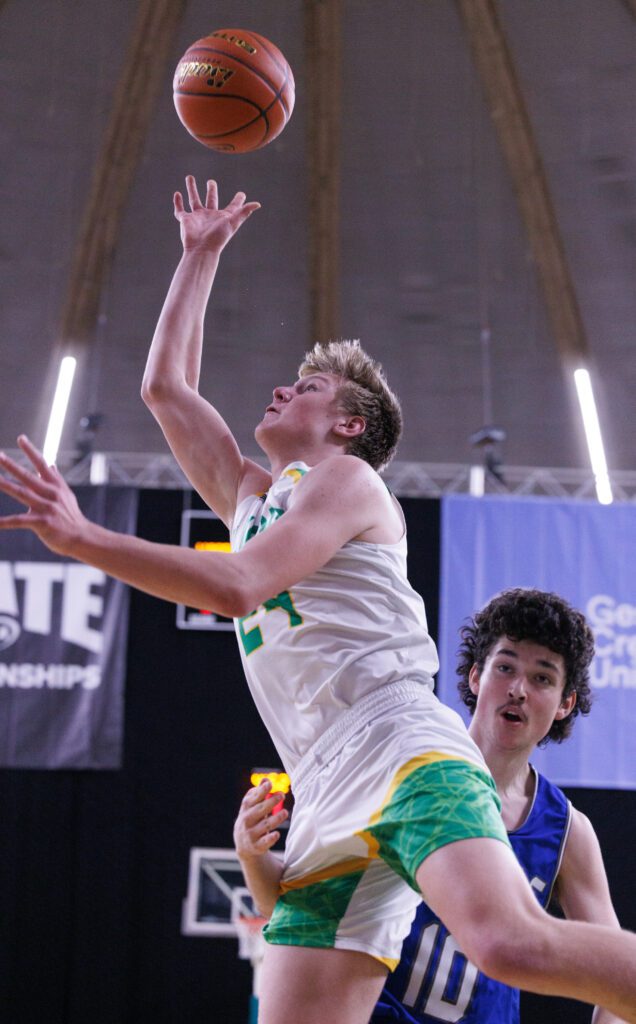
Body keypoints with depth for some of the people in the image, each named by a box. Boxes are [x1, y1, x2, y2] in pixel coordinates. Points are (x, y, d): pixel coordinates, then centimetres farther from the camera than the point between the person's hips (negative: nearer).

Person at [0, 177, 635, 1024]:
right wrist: (201, 255, 40)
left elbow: (238, 587, -10)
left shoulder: (345, 478, 6)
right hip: (330, 808, 7)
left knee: (511, 944, -33)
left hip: (404, 754, -7)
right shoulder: (249, 495, 31)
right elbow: (165, 384, 37)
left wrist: (81, 538, -12)